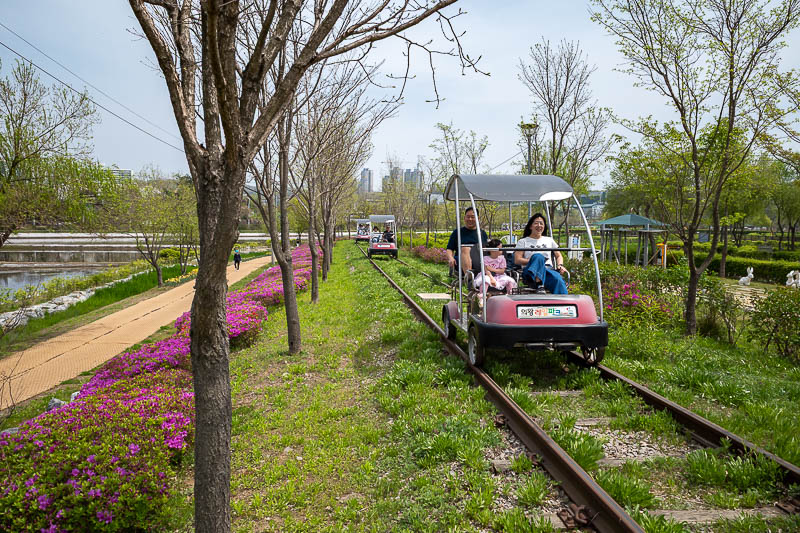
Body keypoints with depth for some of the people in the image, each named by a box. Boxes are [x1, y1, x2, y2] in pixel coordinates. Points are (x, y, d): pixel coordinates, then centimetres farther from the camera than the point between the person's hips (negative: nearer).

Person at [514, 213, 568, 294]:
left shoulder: (549, 240, 30)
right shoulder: (523, 241, 19)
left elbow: (558, 256, 31)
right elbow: (517, 260, 6)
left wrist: (560, 265, 7)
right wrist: (532, 261, -9)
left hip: (549, 269, 3)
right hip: (530, 270, -2)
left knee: (558, 280, -35)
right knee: (538, 256, -37)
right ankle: (538, 283, -60)